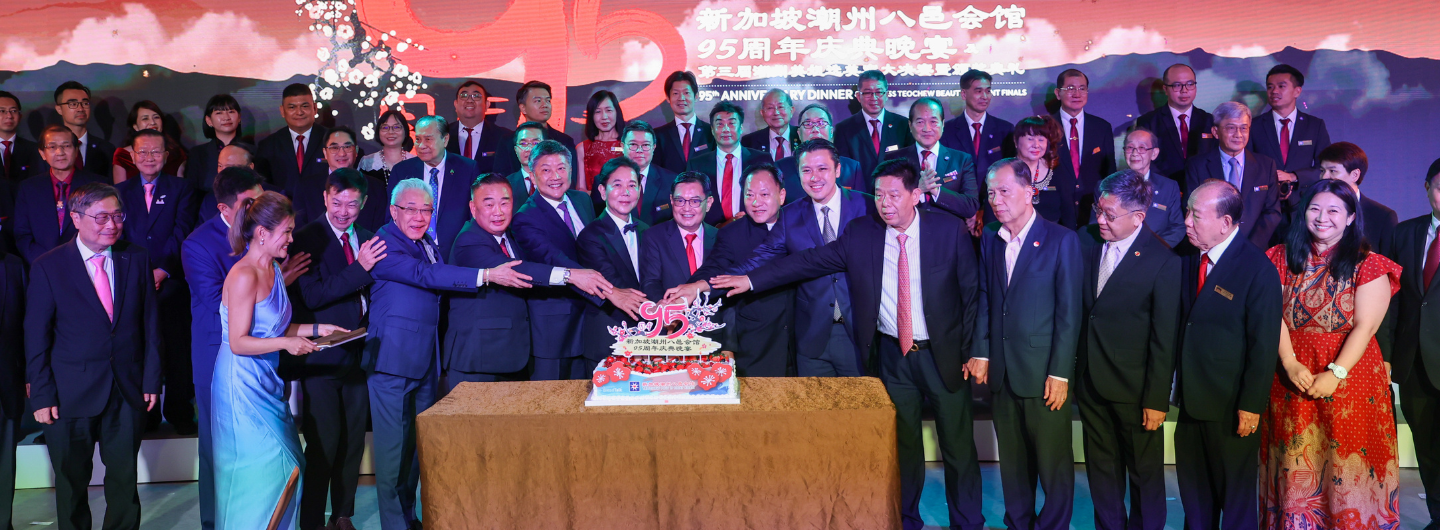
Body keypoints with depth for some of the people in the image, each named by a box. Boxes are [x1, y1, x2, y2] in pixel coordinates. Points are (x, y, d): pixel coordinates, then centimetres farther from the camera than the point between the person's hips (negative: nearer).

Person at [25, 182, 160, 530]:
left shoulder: (136, 259, 1)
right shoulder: (48, 267, -7)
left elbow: (150, 323, 4)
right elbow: (36, 337, -5)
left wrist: (152, 379, 1)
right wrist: (41, 395, -7)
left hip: (128, 390, 2)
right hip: (71, 393, -2)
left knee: (124, 478, 13)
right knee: (71, 481, 14)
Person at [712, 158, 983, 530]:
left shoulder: (950, 229, -10)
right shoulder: (861, 234, -6)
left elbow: (971, 293, -5)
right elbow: (808, 261, -8)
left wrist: (974, 352, -6)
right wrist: (751, 280, -15)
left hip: (944, 353, -1)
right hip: (894, 355, 2)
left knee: (957, 445, 9)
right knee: (903, 443, 14)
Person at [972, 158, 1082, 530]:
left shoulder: (1062, 240, -7)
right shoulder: (990, 239, 8)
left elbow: (1070, 313, -9)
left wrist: (1060, 373, -12)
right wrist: (980, 353, 4)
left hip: (1044, 373, -5)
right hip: (1001, 370, 5)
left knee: (1053, 461, 3)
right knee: (1012, 459, 14)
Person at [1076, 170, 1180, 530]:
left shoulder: (1163, 261, -18)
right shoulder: (1087, 239, -3)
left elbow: (1164, 339, -15)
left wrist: (1157, 400, -12)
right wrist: (1072, 367, 0)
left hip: (1134, 387, -5)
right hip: (1090, 378, 5)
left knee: (1144, 470, 13)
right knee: (1101, 467, 19)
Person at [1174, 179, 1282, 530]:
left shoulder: (1258, 269, -17)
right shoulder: (1190, 261, 3)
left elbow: (1264, 345, -16)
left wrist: (1252, 406, -16)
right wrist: (1178, 385, 3)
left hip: (1231, 407, -6)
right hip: (1191, 399, 6)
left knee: (1236, 495, 11)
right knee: (1194, 491, 18)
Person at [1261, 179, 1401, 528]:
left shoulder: (1368, 265, -3)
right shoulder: (1283, 259, 4)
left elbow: (1365, 326, -10)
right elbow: (1274, 315, -4)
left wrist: (1335, 372, -19)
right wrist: (1290, 363, -16)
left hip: (1348, 371, -2)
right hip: (1292, 373, 2)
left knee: (1344, 465, 5)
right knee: (1295, 464, 10)